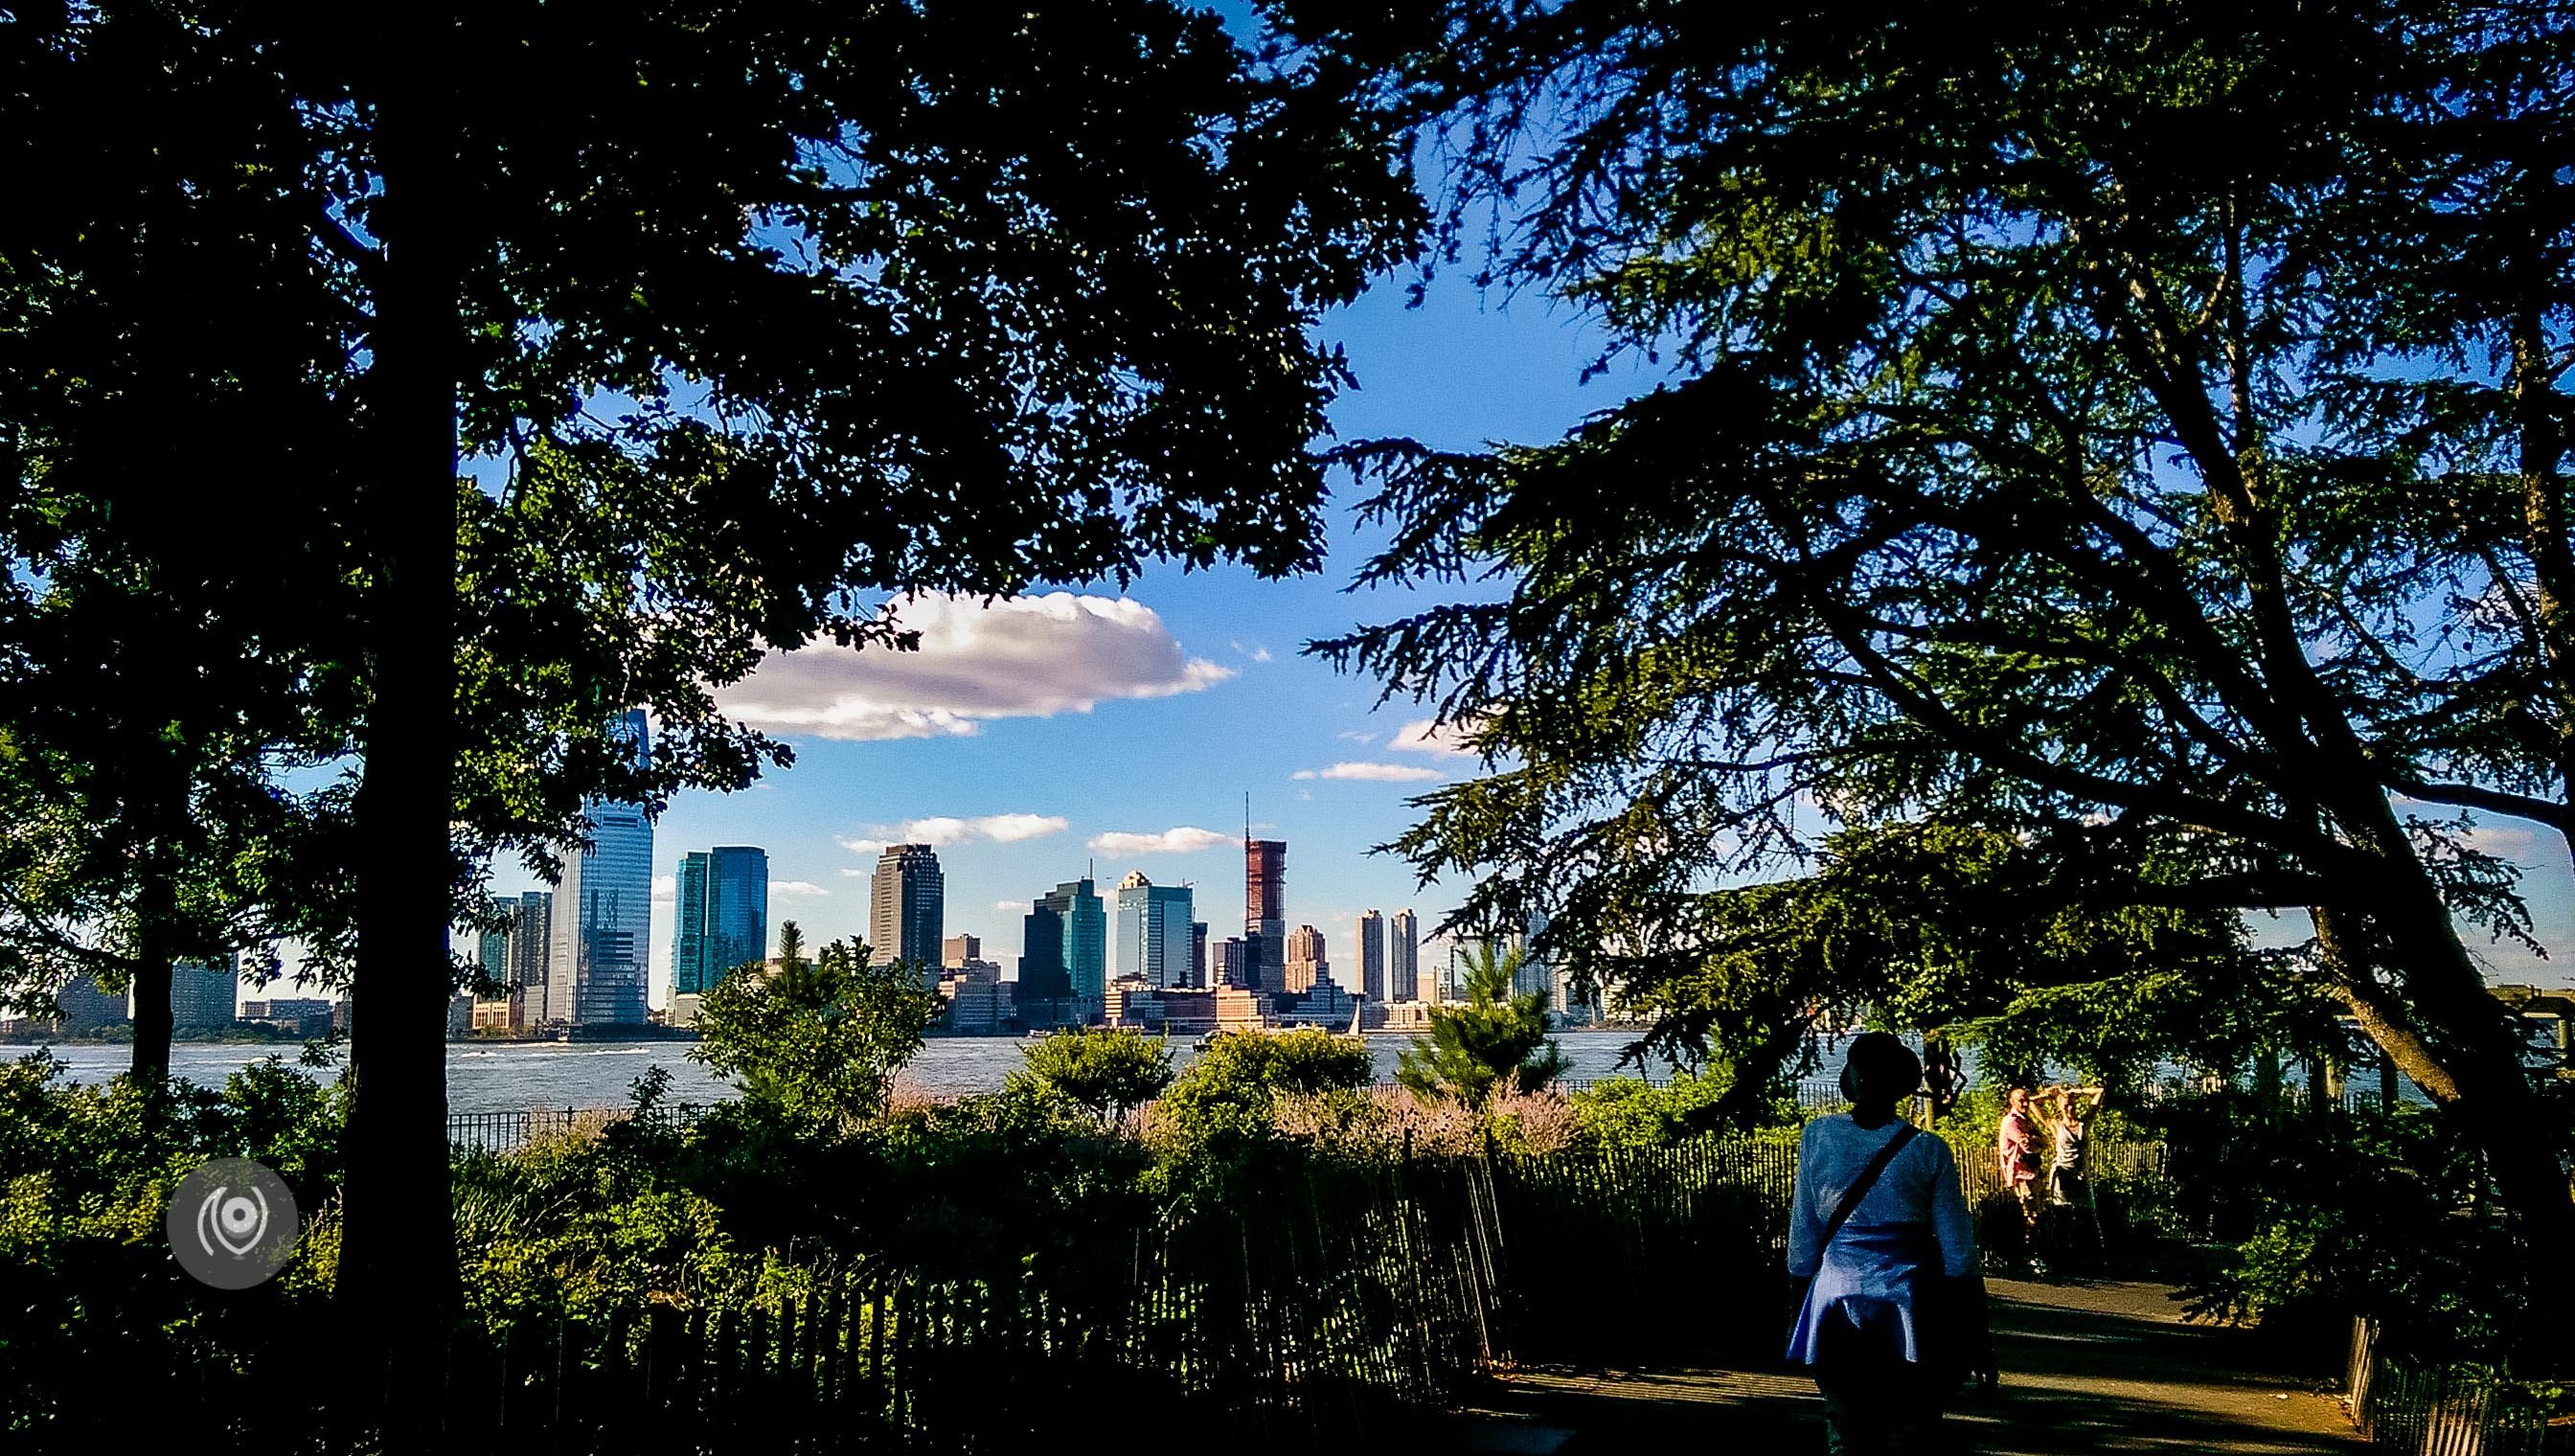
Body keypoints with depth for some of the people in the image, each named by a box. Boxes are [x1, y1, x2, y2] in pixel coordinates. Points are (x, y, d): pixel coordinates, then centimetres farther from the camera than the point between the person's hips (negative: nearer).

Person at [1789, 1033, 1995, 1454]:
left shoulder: (1818, 1136, -3)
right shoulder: (1929, 1151, -4)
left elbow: (1803, 1234, 3)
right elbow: (1957, 1251, 0)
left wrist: (1798, 1307, 14)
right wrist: (1976, 1340, 7)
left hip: (1837, 1299, 1)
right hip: (1909, 1306, -1)